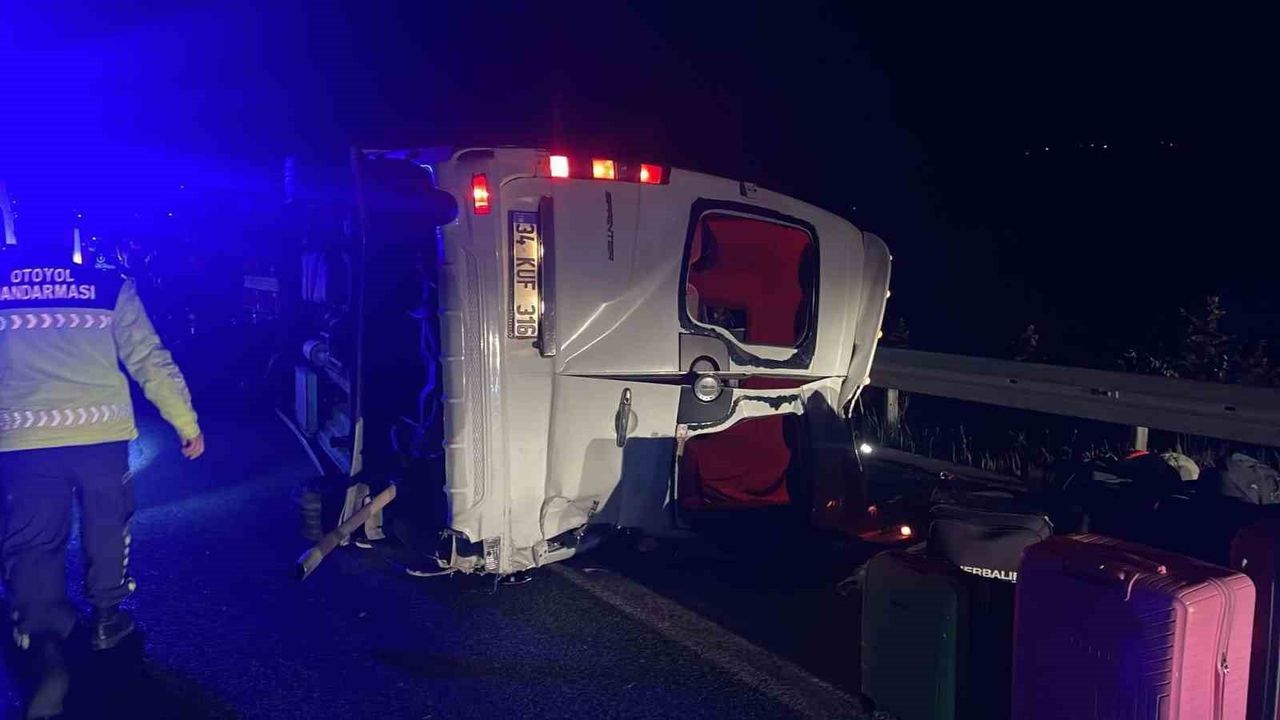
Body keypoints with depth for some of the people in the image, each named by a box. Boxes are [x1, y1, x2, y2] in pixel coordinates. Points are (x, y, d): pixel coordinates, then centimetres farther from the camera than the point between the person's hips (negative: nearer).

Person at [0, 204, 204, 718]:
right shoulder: (109, 286, 1)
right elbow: (150, 361, -1)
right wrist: (185, 421, 6)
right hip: (101, 432, 0)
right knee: (106, 527, 18)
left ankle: (47, 653, -1)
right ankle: (105, 619, 32)